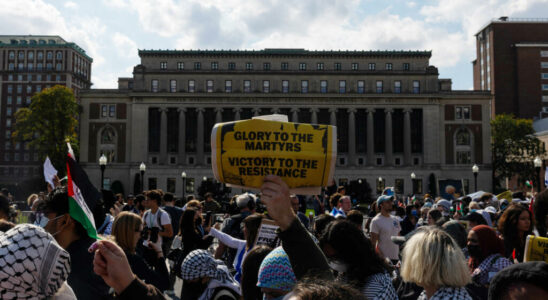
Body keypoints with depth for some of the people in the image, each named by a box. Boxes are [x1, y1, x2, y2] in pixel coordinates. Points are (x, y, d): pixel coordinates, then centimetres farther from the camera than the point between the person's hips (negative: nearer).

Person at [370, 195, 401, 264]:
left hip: (396, 258, 7)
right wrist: (381, 258, -18)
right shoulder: (376, 221, -9)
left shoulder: (395, 219, 13)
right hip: (384, 259, -7)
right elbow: (373, 242, -12)